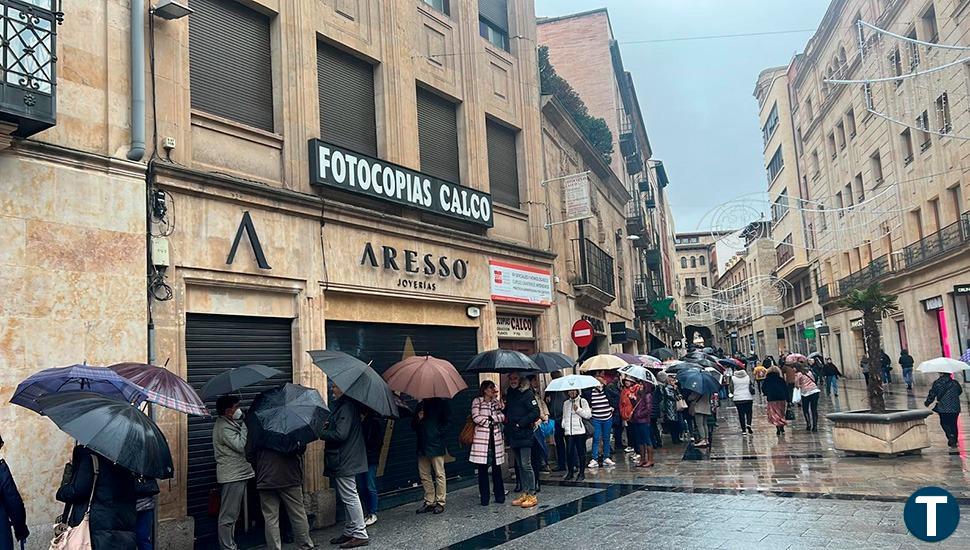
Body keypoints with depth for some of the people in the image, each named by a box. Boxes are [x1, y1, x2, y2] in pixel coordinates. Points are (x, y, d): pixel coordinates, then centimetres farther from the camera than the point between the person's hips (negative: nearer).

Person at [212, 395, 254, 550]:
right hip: (232, 475, -11)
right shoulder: (223, 427, -16)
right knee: (228, 516, -4)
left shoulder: (230, 423, 16)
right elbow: (240, 446, -21)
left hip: (238, 474, 11)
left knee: (232, 514, 16)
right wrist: (244, 426, -11)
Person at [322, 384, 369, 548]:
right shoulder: (341, 405, 13)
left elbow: (340, 435, -23)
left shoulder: (347, 407, -19)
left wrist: (321, 433, -11)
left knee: (350, 497, -4)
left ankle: (360, 534, 2)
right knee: (346, 497, 16)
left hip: (345, 460, -11)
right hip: (343, 459, 11)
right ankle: (349, 532, 26)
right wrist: (327, 427, 2)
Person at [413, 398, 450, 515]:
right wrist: (418, 419, -3)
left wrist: (438, 432, -11)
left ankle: (440, 503, 5)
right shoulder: (420, 405, 16)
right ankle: (429, 502, 17)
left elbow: (447, 421, -3)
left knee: (439, 474, -2)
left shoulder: (441, 404, 1)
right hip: (422, 446, 5)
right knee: (424, 475, 8)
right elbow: (413, 425, 18)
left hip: (436, 445, -5)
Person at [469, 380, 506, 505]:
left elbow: (503, 416, 5)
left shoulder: (497, 402, 16)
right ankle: (484, 498, 4)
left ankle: (499, 496, 10)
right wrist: (489, 421, -2)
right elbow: (476, 418, -8)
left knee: (497, 467, 4)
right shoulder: (477, 401, 3)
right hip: (482, 438, -3)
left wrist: (491, 418, -8)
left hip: (496, 437, 4)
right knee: (483, 468, -2)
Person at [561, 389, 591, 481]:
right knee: (569, 452, 0)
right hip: (569, 431, 3)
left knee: (581, 452, 0)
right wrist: (563, 425, 7)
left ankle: (582, 473, 9)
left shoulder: (583, 401, 4)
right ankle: (570, 472, 11)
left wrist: (578, 410, -12)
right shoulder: (566, 403, 18)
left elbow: (588, 415, -2)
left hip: (580, 431, -3)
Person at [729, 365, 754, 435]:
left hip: (737, 399, 0)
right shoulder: (748, 377, -3)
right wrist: (752, 393, 16)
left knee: (741, 413, 6)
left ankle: (743, 429, 5)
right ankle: (748, 424, -13)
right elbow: (751, 387, -2)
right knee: (748, 412, 10)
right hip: (748, 398, 0)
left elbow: (732, 389, -3)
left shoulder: (733, 378, -4)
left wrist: (732, 395, 16)